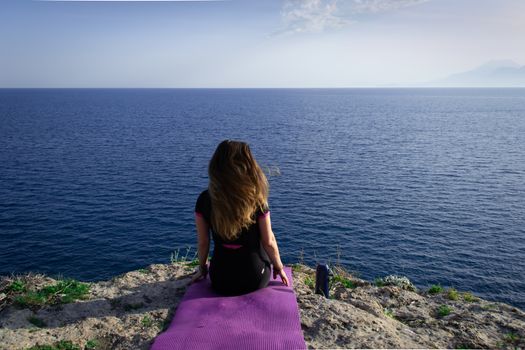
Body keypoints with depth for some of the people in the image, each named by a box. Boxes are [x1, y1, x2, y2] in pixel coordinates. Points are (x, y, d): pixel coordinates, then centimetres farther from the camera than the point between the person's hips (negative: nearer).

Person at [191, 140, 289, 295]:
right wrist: (279, 267, 9)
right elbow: (268, 242, -10)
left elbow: (203, 242, -4)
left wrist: (202, 269, 15)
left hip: (220, 280, 4)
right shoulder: (256, 200, -19)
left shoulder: (204, 199, -14)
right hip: (255, 280, -3)